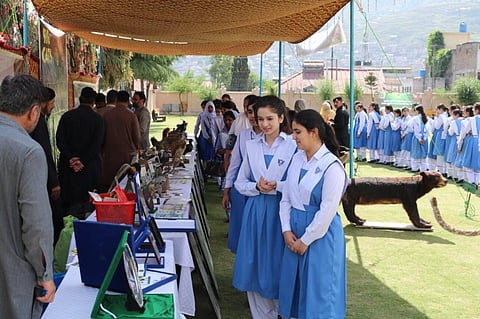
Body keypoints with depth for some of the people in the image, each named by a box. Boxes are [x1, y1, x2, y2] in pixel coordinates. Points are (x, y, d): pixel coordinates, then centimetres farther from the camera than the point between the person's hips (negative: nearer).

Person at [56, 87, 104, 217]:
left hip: (68, 166, 2)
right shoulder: (97, 119, -1)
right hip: (90, 167, -2)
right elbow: (97, 144, -10)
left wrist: (71, 158, -6)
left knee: (68, 202, 5)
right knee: (89, 201, 3)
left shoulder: (66, 116, 5)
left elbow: (60, 140, -2)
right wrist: (83, 161, -10)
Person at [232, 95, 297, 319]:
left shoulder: (293, 145, -7)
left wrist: (276, 186, -20)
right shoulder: (251, 146, 8)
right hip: (255, 212, 5)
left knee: (279, 267, 4)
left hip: (281, 211, -4)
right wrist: (257, 187, -8)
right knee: (254, 269, 9)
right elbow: (240, 183, 11)